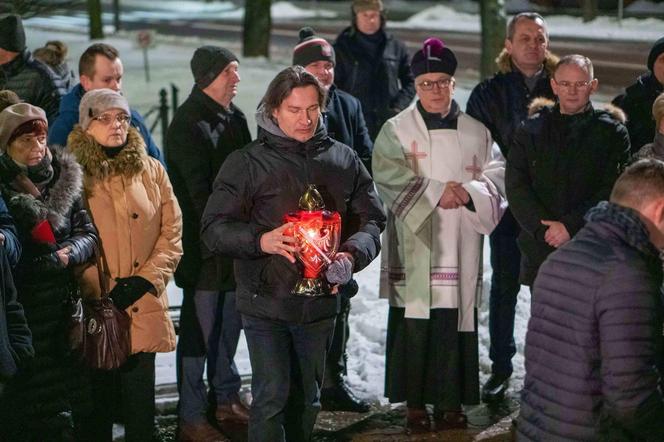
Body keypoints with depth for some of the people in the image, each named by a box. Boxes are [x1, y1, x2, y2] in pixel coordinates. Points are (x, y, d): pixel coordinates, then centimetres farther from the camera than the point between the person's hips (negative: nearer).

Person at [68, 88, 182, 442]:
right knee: (97, 401, 5)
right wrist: (99, 296, -11)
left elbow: (172, 232, 6)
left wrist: (144, 279, -8)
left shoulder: (151, 171, 9)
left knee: (140, 405, 6)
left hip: (143, 308, 2)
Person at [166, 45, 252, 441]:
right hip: (204, 243, -8)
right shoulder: (188, 123, -14)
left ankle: (226, 398, 30)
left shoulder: (235, 117, 11)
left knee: (230, 320, 16)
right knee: (200, 326, -2)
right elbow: (199, 190, -16)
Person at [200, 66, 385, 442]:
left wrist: (352, 255, -12)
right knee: (272, 395, -9)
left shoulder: (344, 160, 6)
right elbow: (214, 228, -5)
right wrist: (261, 240, -23)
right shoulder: (248, 163, -3)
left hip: (320, 301, 4)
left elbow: (372, 219, 9)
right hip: (266, 301, -4)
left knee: (307, 398, 16)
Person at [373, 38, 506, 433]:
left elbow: (497, 174, 6)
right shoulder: (396, 130, 4)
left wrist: (469, 192, -13)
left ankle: (451, 401, 10)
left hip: (460, 250, 2)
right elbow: (390, 177, -9)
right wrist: (436, 192, -16)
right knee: (415, 323, -4)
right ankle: (415, 403, 4)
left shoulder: (476, 132, 13)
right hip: (414, 249, -2)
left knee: (456, 320, 1)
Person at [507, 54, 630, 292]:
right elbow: (516, 187, 3)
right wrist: (544, 229, -10)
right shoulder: (532, 130, 11)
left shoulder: (612, 132, 5)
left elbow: (614, 192, -4)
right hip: (540, 251, 2)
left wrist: (571, 226, -13)